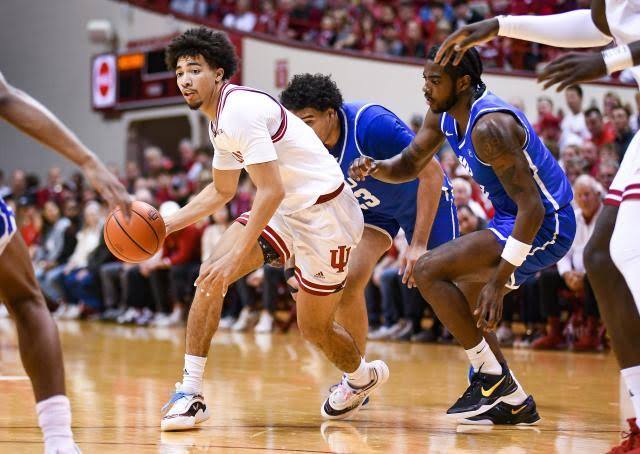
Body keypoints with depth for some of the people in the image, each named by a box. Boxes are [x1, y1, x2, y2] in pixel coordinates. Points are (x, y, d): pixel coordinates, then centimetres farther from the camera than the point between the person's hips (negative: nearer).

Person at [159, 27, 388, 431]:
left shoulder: (239, 110, -23)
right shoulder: (220, 121, 8)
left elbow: (272, 192, -29)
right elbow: (221, 192, 21)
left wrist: (236, 256, -32)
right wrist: (165, 225, 12)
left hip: (325, 212, -9)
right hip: (285, 211, 9)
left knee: (314, 328, 5)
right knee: (210, 276, -10)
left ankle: (362, 377, 38)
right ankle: (191, 393, -9)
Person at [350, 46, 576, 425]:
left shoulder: (489, 126, -26)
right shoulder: (444, 115, 3)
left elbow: (532, 207, -28)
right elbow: (408, 165, 16)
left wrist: (499, 281, -30)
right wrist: (374, 167, -9)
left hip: (545, 224, -10)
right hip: (515, 219, 10)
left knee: (430, 272, -18)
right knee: (462, 304, 17)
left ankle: (493, 377, -10)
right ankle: (515, 403, 21)